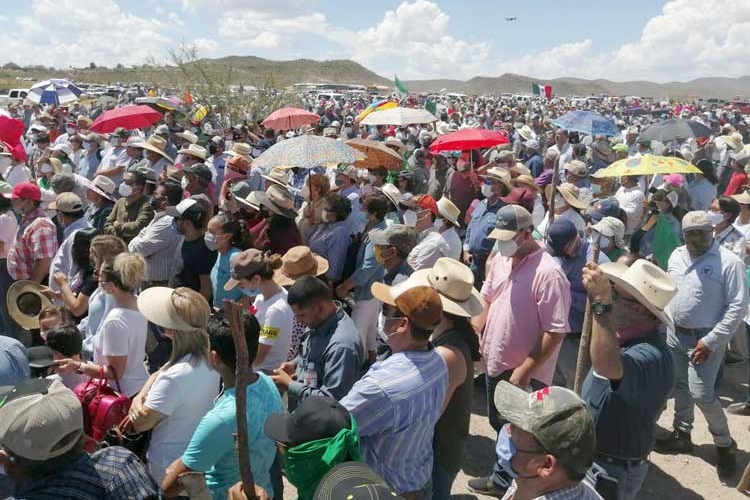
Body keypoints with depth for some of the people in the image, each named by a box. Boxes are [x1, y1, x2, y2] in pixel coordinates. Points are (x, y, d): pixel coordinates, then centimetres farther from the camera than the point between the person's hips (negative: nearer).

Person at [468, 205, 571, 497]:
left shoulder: (548, 273, -23)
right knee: (499, 424, 24)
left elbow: (555, 331, -24)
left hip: (524, 373, -8)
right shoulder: (500, 260, 1)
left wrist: (525, 370, -22)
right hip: (495, 362, 8)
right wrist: (477, 328, 2)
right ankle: (503, 478, 46)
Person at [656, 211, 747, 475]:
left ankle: (725, 443, 16)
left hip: (705, 338, -6)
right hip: (675, 333, 6)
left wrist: (711, 341, -18)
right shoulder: (677, 255, 3)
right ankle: (682, 434, 33)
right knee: (679, 385, 16)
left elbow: (738, 307, -16)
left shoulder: (728, 262, -16)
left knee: (701, 394, -7)